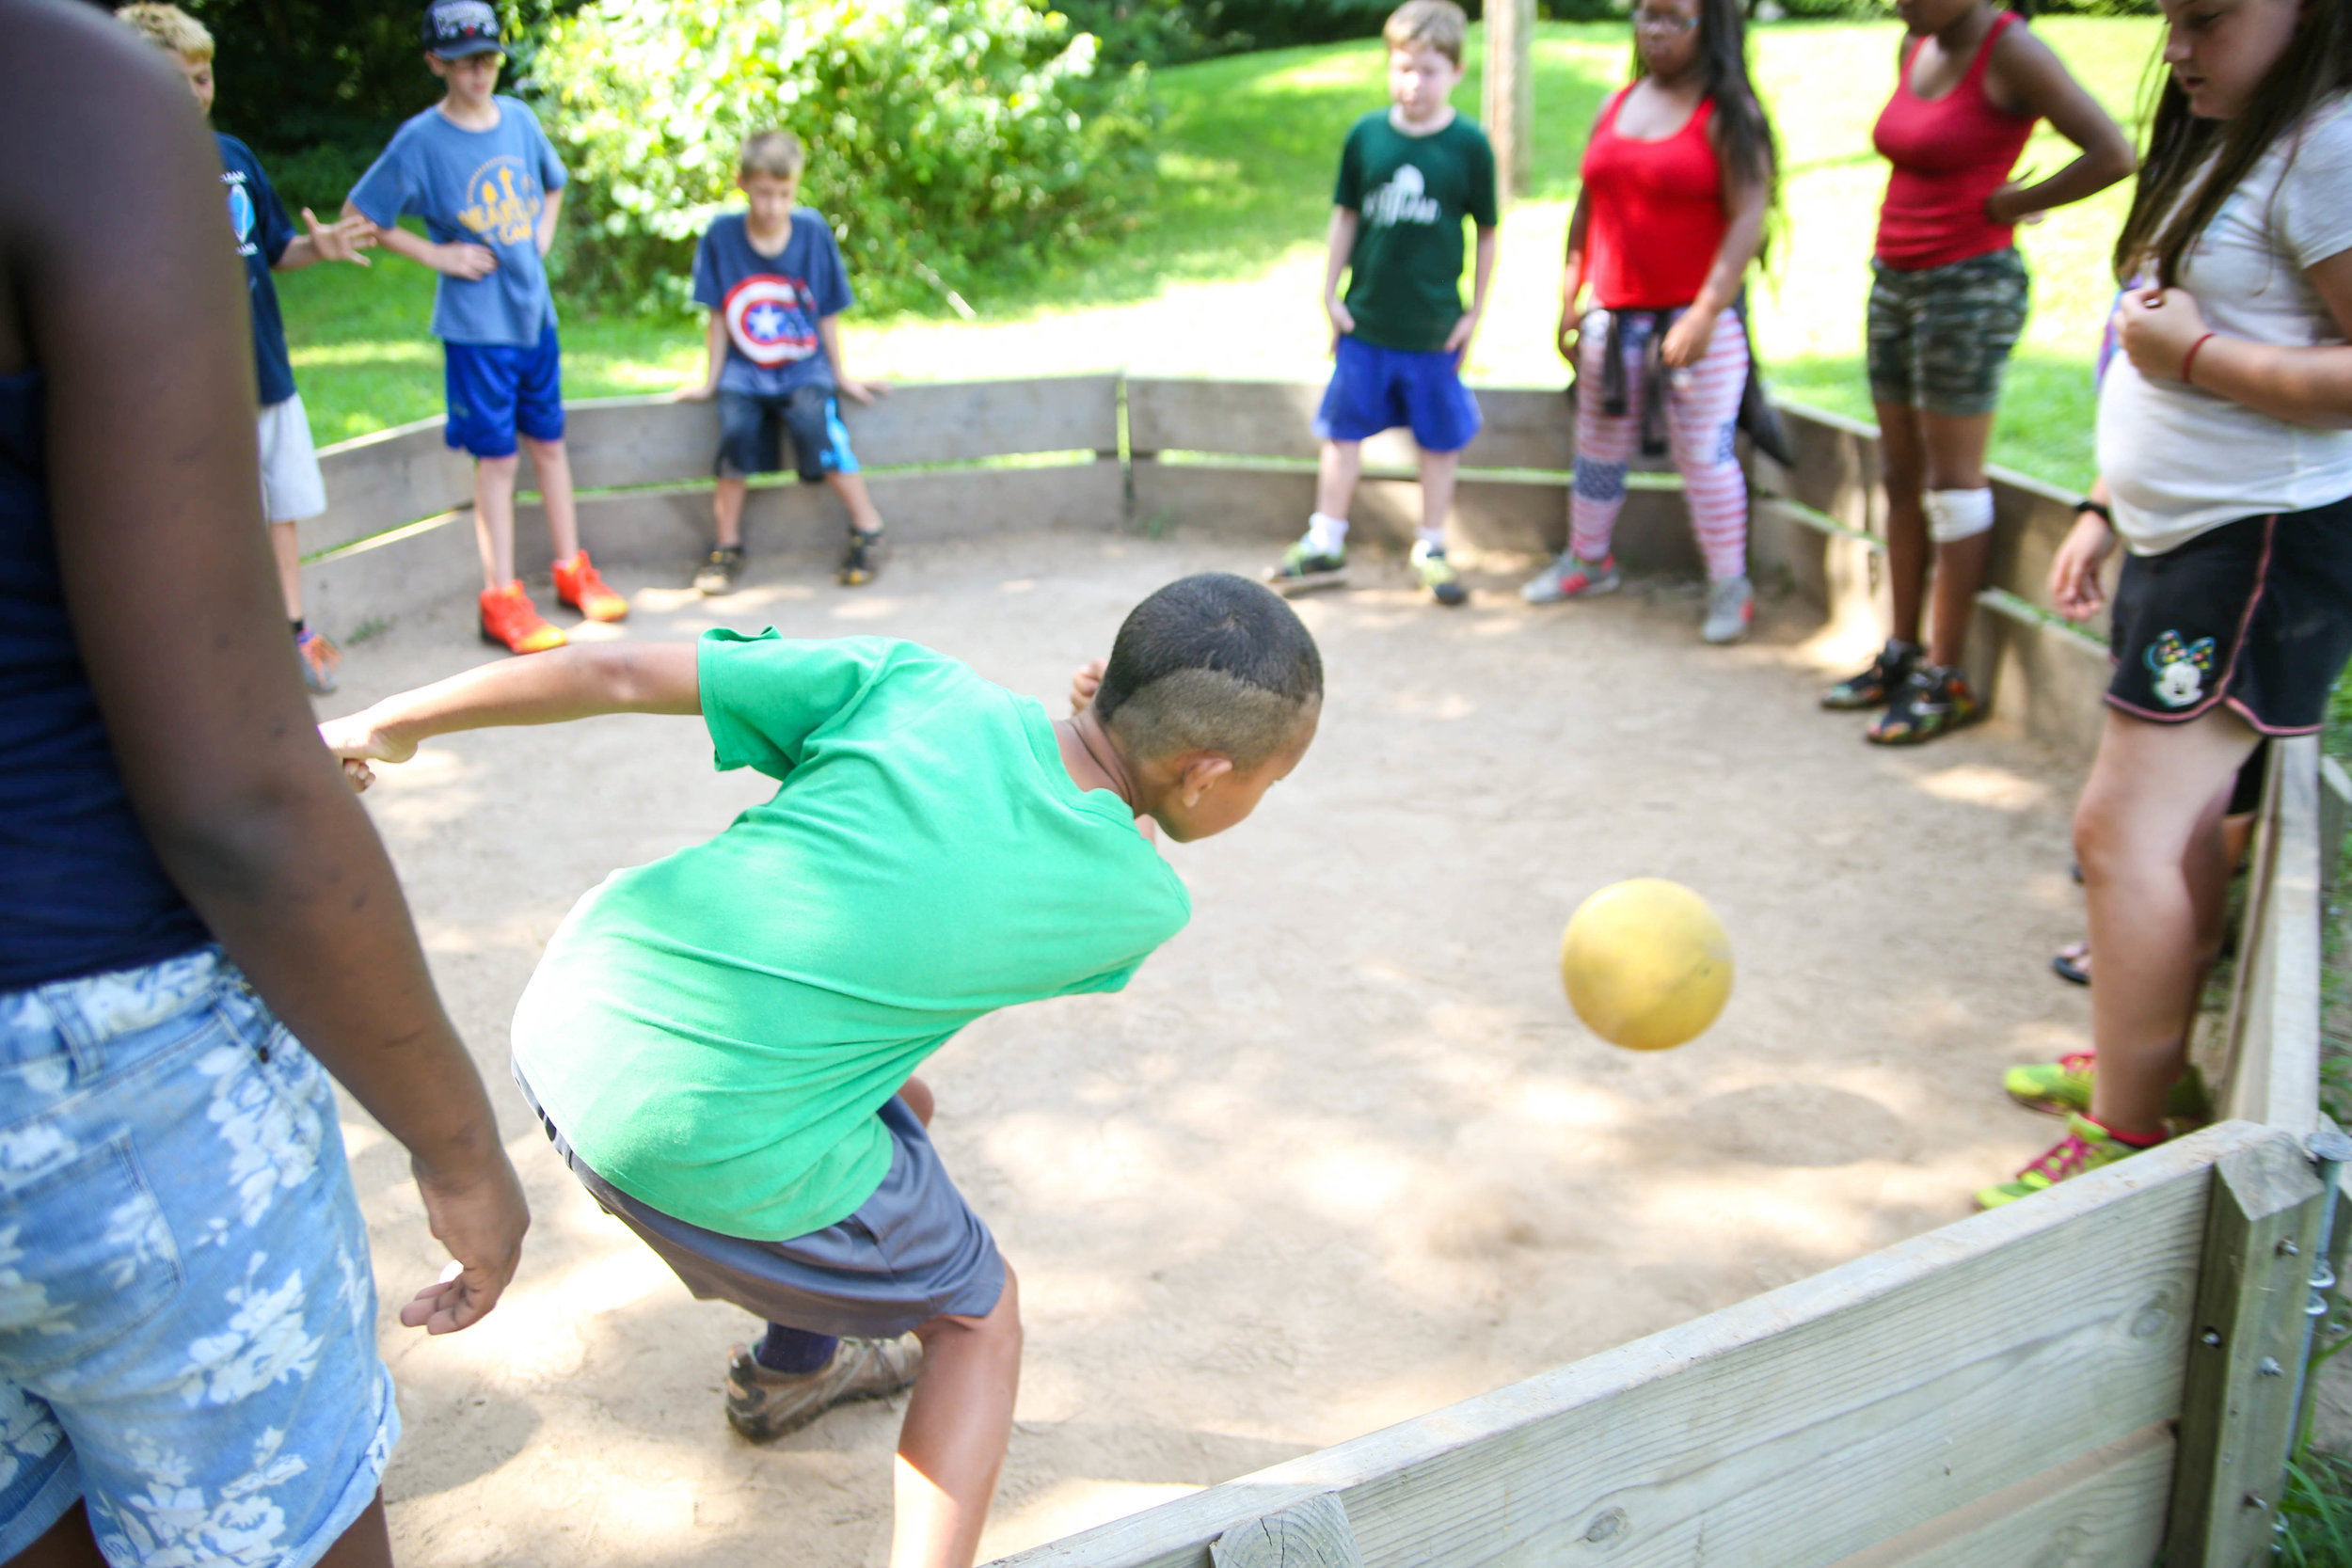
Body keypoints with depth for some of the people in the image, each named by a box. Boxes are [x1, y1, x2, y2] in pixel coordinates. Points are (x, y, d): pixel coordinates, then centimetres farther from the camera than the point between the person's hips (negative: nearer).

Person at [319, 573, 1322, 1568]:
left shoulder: (908, 686, -3)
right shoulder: (1139, 906, -7)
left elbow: (620, 675, -2)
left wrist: (391, 724, 8)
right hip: (720, 1165, -5)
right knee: (978, 1318, 19)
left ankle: (792, 1370, 54)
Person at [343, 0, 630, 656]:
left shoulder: (518, 118, 5)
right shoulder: (420, 140, -8)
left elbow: (552, 186, 23)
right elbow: (358, 215, -4)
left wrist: (540, 240, 7)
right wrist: (437, 254, -9)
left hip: (534, 311, 5)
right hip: (475, 323, -4)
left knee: (549, 442, 13)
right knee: (496, 458, -2)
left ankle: (573, 569, 25)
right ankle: (502, 598, 5)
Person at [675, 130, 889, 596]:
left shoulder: (813, 231, -3)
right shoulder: (721, 234, -3)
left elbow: (828, 315, 4)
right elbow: (718, 317, 3)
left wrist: (841, 378, 7)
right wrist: (710, 381, 5)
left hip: (804, 368, 0)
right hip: (744, 370, 1)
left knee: (815, 424, -26)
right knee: (736, 429, -25)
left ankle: (868, 530, -8)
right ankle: (727, 548, -7)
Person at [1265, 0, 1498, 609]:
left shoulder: (1470, 145, -6)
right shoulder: (1365, 135, -2)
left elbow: (1486, 233, 1)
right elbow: (1345, 217, 7)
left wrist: (1475, 312, 1)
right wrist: (1331, 296, 5)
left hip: (1435, 325, -1)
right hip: (1365, 321, 2)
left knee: (1439, 438, 8)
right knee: (1344, 431, 8)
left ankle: (1431, 549, 23)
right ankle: (1324, 546, 20)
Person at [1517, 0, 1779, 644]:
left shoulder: (1727, 114, -6)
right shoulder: (1615, 107, 11)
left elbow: (1748, 217, -14)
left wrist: (1705, 313, -21)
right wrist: (1568, 302, 12)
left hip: (1694, 318, -6)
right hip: (1614, 318, 6)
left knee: (1705, 452, -5)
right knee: (1598, 446, 15)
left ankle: (1730, 586, 5)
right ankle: (1587, 560, 32)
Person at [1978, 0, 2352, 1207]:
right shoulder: (2222, 145, 17)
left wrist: (2192, 351, -18)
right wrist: (2107, 510, 19)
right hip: (2180, 539, 10)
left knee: (2125, 828, -11)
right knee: (2180, 823, 15)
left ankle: (2123, 1136, -3)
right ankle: (2149, 1057, 28)